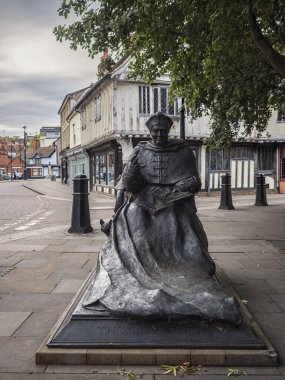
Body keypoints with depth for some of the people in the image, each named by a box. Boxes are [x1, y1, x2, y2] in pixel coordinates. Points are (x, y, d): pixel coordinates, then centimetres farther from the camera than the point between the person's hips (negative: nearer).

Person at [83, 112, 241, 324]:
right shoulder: (140, 151, 9)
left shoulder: (183, 151, 7)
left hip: (176, 203, -1)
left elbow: (194, 182, 8)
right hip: (146, 202, 1)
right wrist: (132, 167, -16)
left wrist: (189, 184, -16)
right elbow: (129, 185, 4)